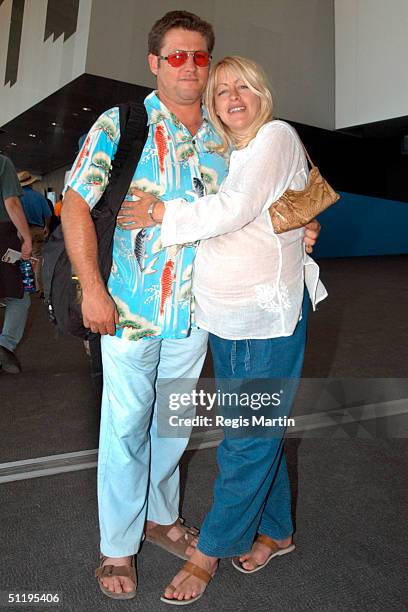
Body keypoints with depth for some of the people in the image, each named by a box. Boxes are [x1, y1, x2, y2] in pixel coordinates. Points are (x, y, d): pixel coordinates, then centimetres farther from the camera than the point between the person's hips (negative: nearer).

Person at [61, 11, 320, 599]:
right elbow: (76, 203, -9)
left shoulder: (222, 138, 9)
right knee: (126, 427, 6)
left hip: (195, 310, 5)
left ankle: (161, 516, 42)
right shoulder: (119, 125, -4)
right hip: (130, 309, -4)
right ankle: (119, 546, 27)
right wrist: (92, 286, -18)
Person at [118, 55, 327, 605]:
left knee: (248, 439, 2)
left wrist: (162, 214, -9)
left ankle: (210, 550, 19)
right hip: (221, 317, 7)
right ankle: (275, 531, 34)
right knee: (257, 428, 16)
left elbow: (235, 209, -17)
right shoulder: (223, 153, 18)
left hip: (268, 317, -7)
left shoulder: (277, 137, -5)